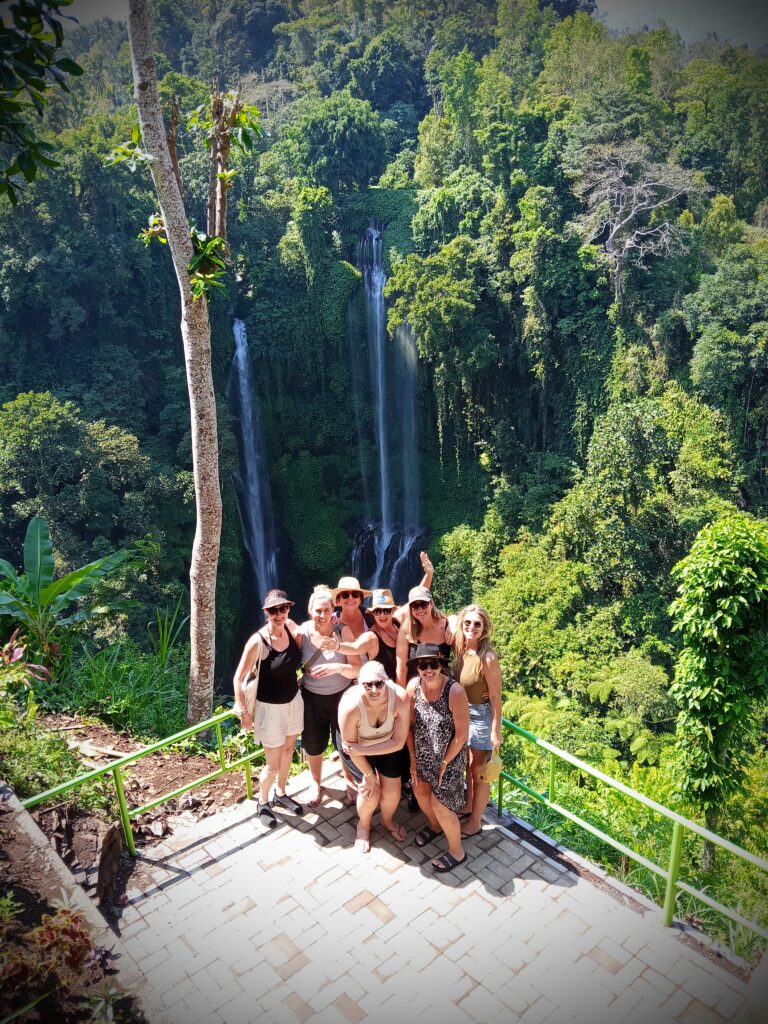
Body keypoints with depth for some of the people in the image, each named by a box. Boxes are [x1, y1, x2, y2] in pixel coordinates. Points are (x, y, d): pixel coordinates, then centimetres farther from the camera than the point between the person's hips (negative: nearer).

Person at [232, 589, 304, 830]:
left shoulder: (291, 627, -10)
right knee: (273, 764, 6)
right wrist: (243, 711, -13)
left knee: (288, 751, 23)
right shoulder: (258, 642, -26)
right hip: (270, 707, -5)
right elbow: (239, 678, -16)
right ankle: (262, 803, 34)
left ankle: (281, 794, 46)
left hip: (294, 701, 6)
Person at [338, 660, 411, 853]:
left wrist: (362, 750, -28)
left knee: (392, 791, 4)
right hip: (357, 747, -2)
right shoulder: (350, 705, -38)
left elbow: (398, 742, -22)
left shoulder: (401, 698, -34)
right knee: (370, 793, -7)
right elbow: (350, 745, -21)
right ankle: (363, 825, 29)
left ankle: (388, 821, 40)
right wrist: (368, 774, -10)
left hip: (389, 745, 2)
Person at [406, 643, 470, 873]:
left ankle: (457, 852, 28)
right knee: (420, 791, 21)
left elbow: (461, 735, -22)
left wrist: (444, 763, -13)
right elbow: (410, 724, -3)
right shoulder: (413, 686, -17)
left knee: (440, 804, 2)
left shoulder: (455, 691, -31)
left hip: (449, 756, -5)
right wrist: (413, 758, 0)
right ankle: (434, 826, 53)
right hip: (423, 753, 5)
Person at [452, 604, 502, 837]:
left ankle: (475, 822, 29)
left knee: (478, 771, 10)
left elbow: (495, 698, -20)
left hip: (481, 716, -6)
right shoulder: (459, 649, -9)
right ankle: (468, 805, 47)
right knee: (468, 764, 25)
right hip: (462, 713, 6)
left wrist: (496, 732, -16)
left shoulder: (488, 658, -27)